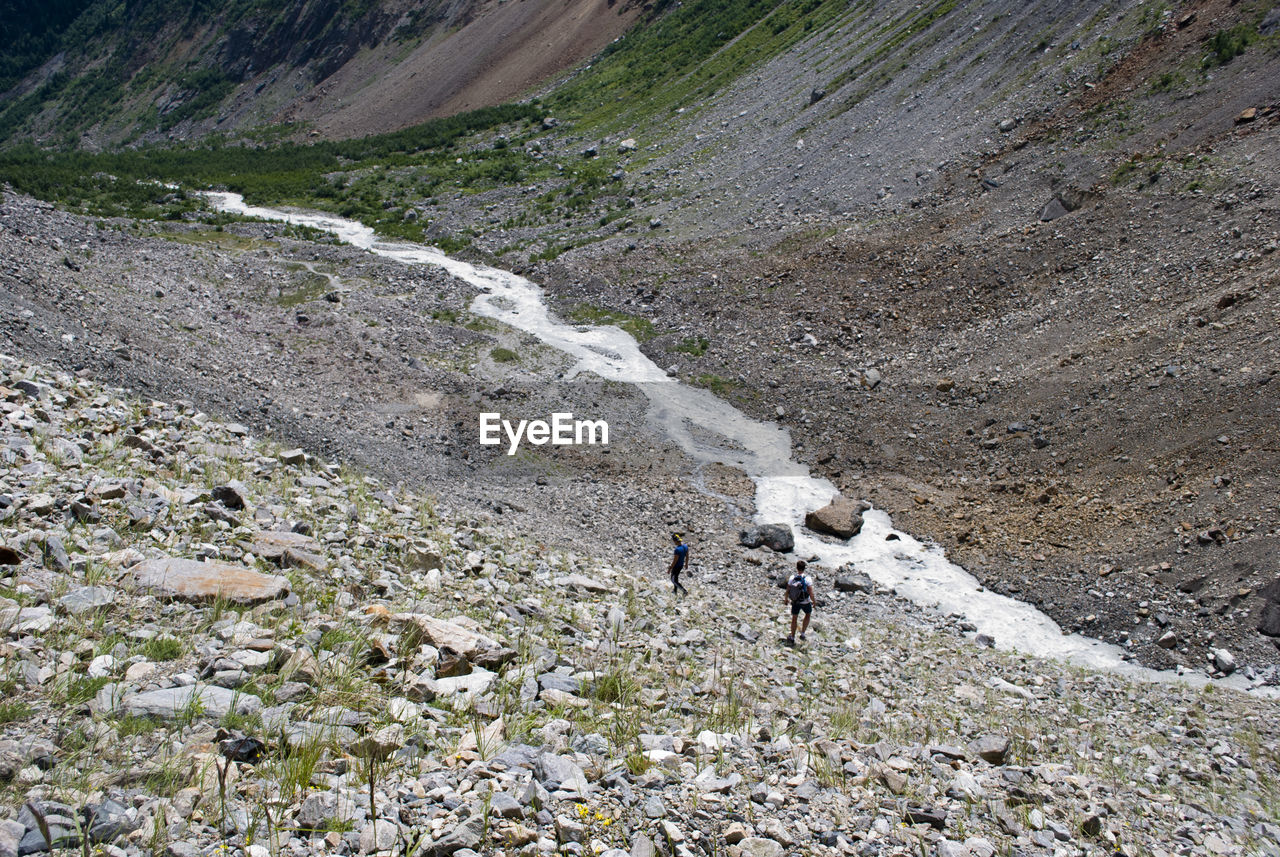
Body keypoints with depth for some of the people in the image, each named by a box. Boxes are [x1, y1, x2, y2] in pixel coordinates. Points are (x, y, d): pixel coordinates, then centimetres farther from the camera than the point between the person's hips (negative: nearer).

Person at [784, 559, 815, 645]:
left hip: (795, 602, 2)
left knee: (794, 618, 19)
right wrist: (813, 602, -4)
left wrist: (786, 599, 14)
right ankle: (802, 634, 27)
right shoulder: (807, 579, -23)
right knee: (808, 614, 28)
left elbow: (787, 590, -4)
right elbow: (811, 593, -21)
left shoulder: (792, 578, -14)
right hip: (805, 602, -2)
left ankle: (792, 638, 26)